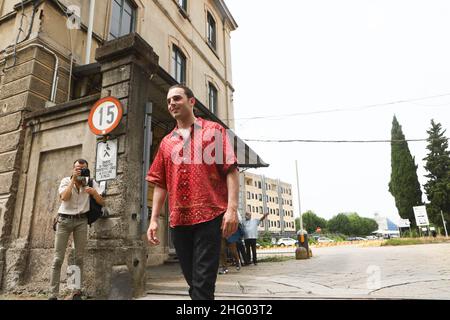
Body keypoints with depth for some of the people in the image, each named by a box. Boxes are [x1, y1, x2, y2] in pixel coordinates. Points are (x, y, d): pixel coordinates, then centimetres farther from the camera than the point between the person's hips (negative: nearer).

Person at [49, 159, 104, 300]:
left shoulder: (91, 183, 4)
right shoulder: (66, 181, 1)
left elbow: (102, 203, 1)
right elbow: (64, 197, -18)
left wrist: (94, 193, -18)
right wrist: (73, 179, -16)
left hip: (81, 221, 1)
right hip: (64, 219, -1)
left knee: (79, 257, 1)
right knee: (58, 258, -2)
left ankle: (77, 293, 8)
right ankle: (53, 294, 6)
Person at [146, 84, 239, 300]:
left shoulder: (213, 130, 4)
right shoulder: (166, 142, 17)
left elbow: (231, 170, -4)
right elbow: (160, 184, 15)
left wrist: (232, 208, -15)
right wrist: (154, 219, 8)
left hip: (209, 217, -5)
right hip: (178, 221, 5)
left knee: (202, 283, -4)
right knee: (193, 280, 15)